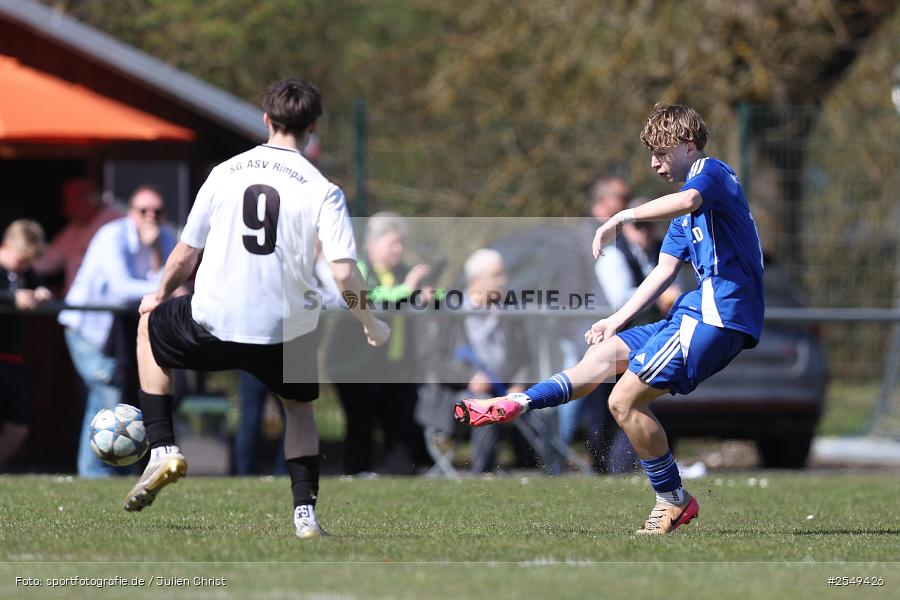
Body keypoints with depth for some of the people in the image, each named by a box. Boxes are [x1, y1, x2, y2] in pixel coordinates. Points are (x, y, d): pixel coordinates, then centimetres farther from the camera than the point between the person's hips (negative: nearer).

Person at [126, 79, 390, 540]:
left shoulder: (224, 173, 1)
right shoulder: (322, 190, -6)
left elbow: (186, 253, 7)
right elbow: (344, 273, -13)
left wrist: (160, 295, 27)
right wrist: (371, 326, 5)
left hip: (215, 325, 0)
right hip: (287, 330, 0)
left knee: (151, 327, 31)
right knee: (299, 407, 30)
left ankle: (162, 450, 19)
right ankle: (305, 514, 14)